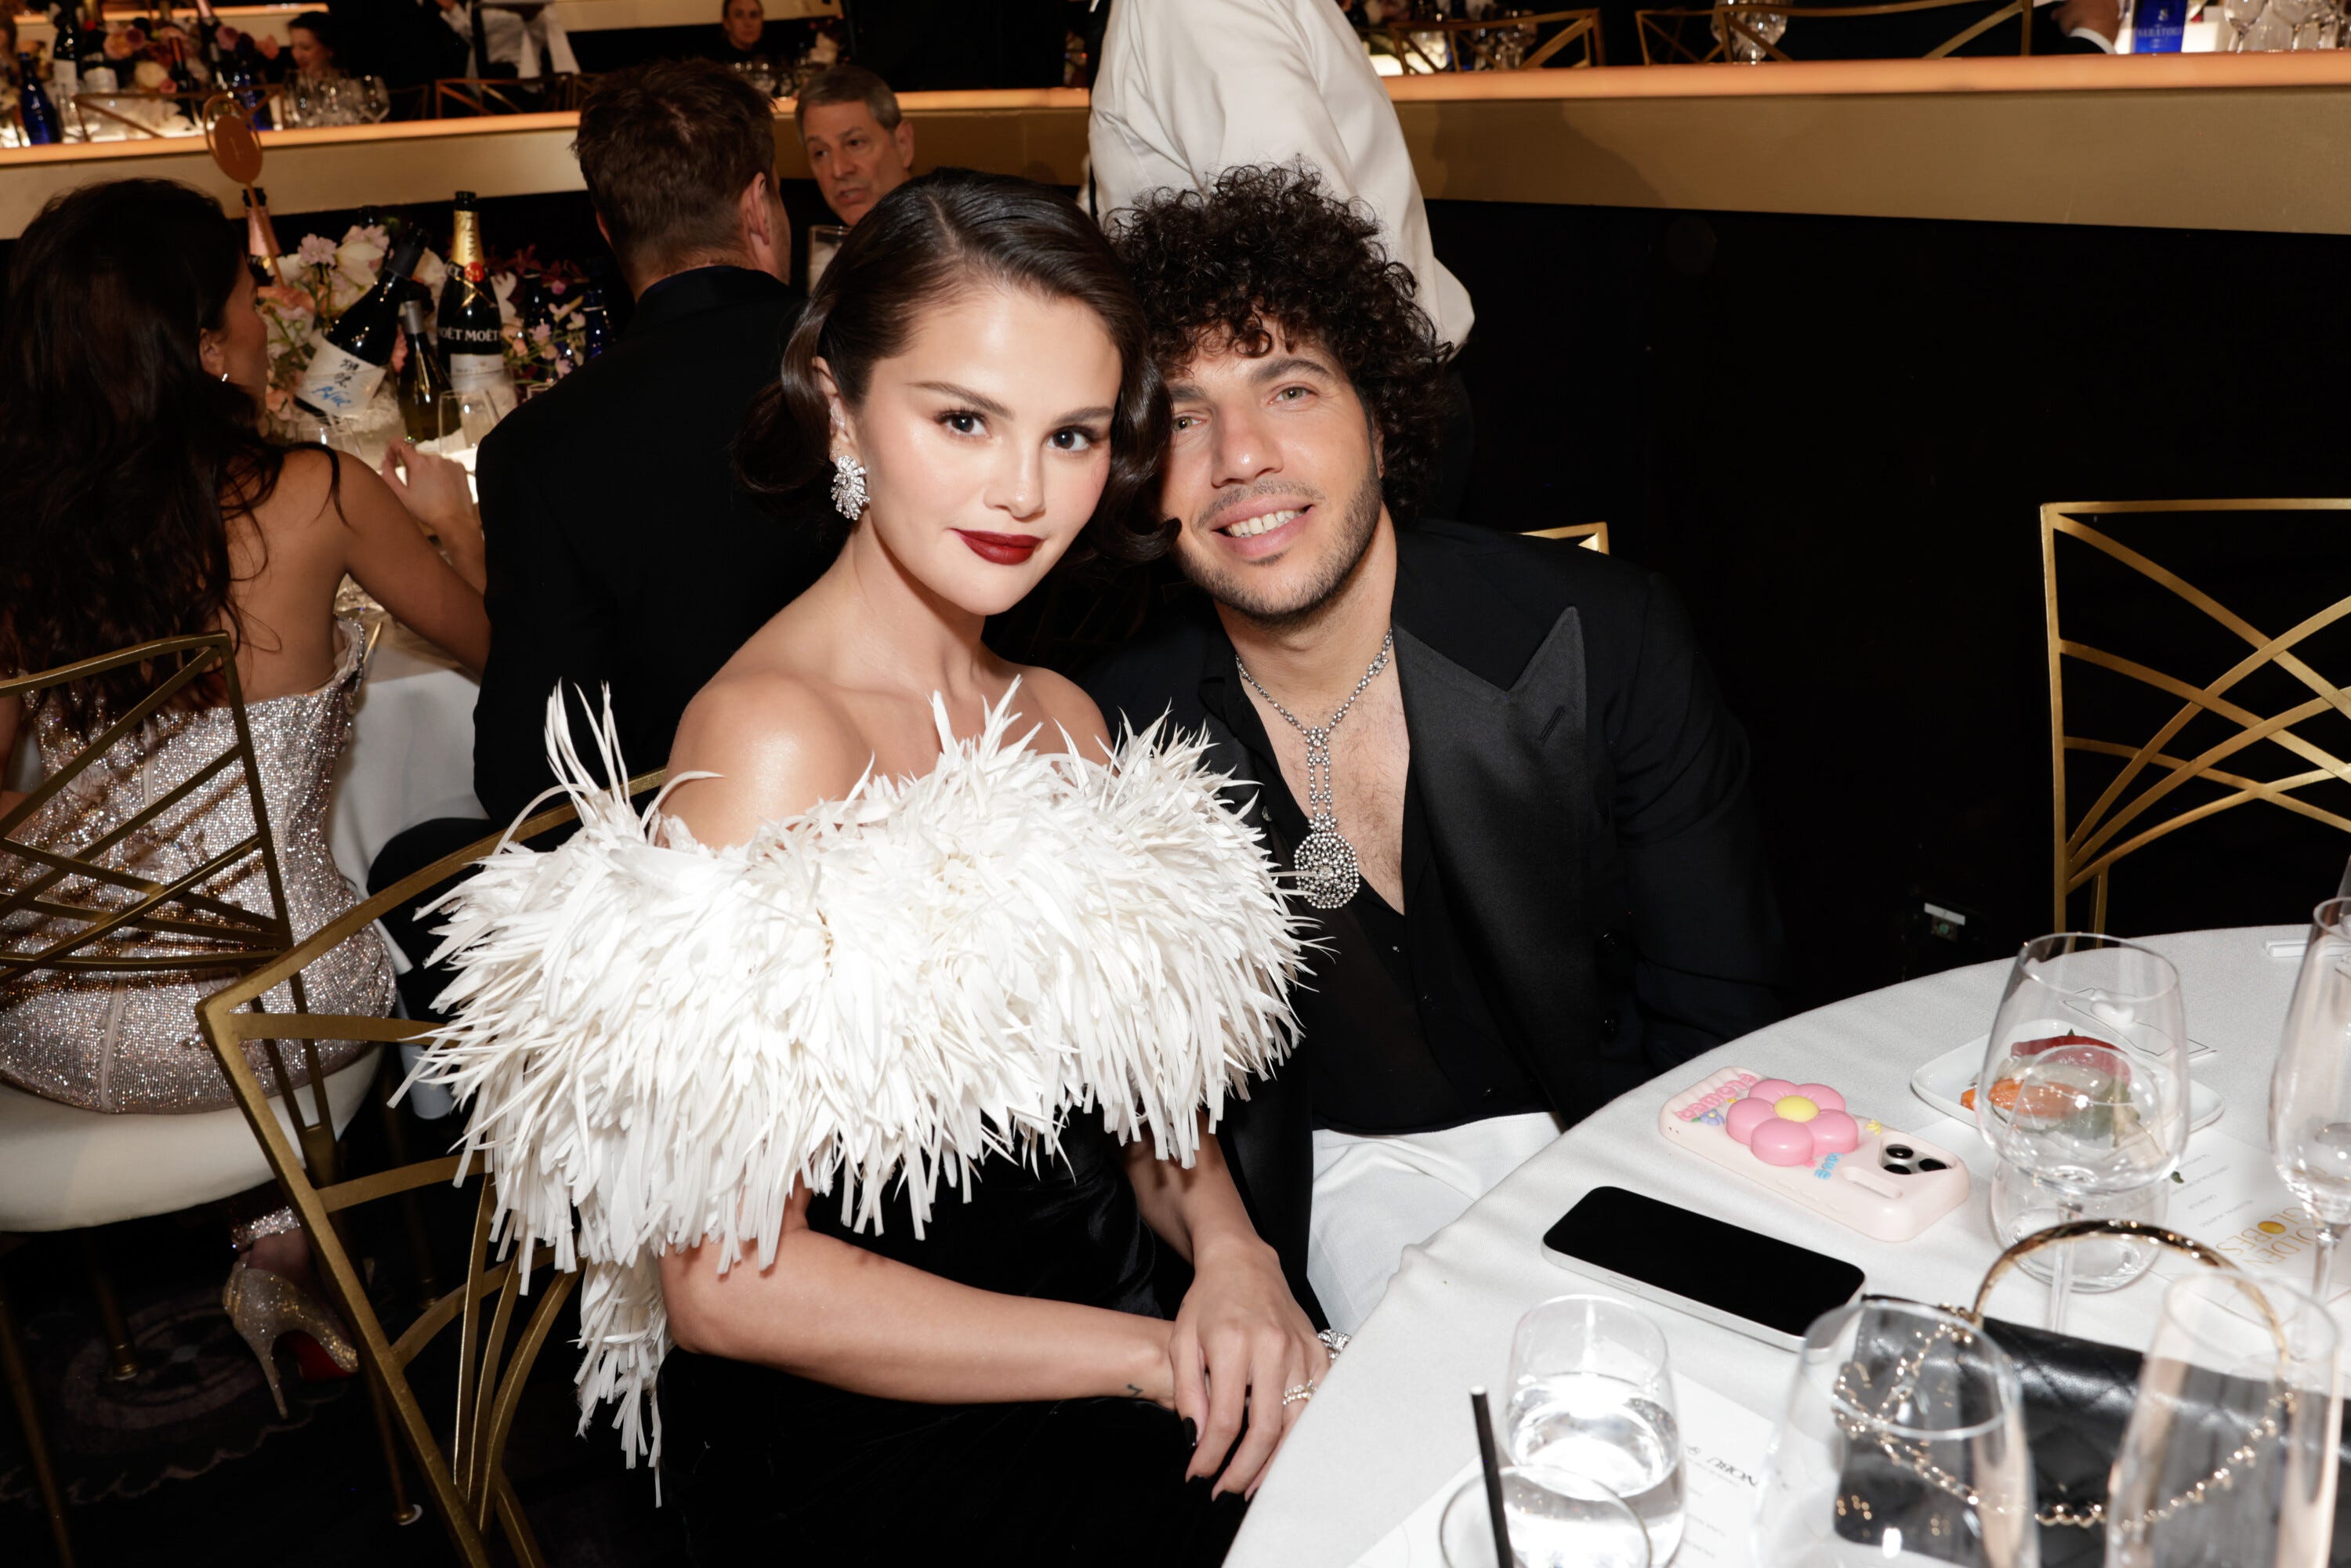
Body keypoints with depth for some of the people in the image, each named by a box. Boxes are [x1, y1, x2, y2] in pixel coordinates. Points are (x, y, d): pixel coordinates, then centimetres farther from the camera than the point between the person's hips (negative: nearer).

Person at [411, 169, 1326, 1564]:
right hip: (885, 1456, -6)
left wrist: (1230, 1252, -7)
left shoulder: (1060, 717, 6)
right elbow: (723, 1282, -19)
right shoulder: (774, 732, -16)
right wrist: (1158, 1356, -16)